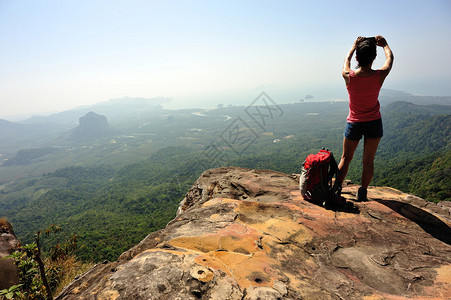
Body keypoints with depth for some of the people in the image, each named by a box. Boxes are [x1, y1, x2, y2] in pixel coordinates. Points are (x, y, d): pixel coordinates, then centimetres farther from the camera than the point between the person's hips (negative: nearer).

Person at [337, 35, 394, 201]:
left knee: (345, 159, 11)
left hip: (354, 123, 0)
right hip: (374, 123, 0)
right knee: (368, 161, 10)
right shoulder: (379, 76, -13)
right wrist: (384, 44, 27)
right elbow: (390, 58, 11)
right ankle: (362, 193, 16)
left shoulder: (348, 76, -14)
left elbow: (346, 61, 11)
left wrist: (354, 46, 25)